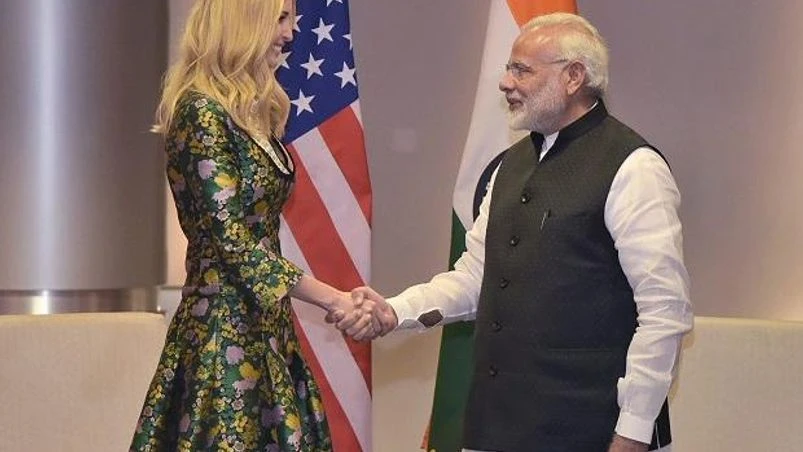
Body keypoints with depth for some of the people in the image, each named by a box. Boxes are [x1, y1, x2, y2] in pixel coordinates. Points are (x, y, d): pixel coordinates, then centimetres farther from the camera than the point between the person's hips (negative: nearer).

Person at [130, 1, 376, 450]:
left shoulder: (253, 111, 14)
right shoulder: (202, 113, -13)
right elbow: (231, 242, -17)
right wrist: (330, 298, -15)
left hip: (262, 325, 8)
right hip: (224, 330, -8)